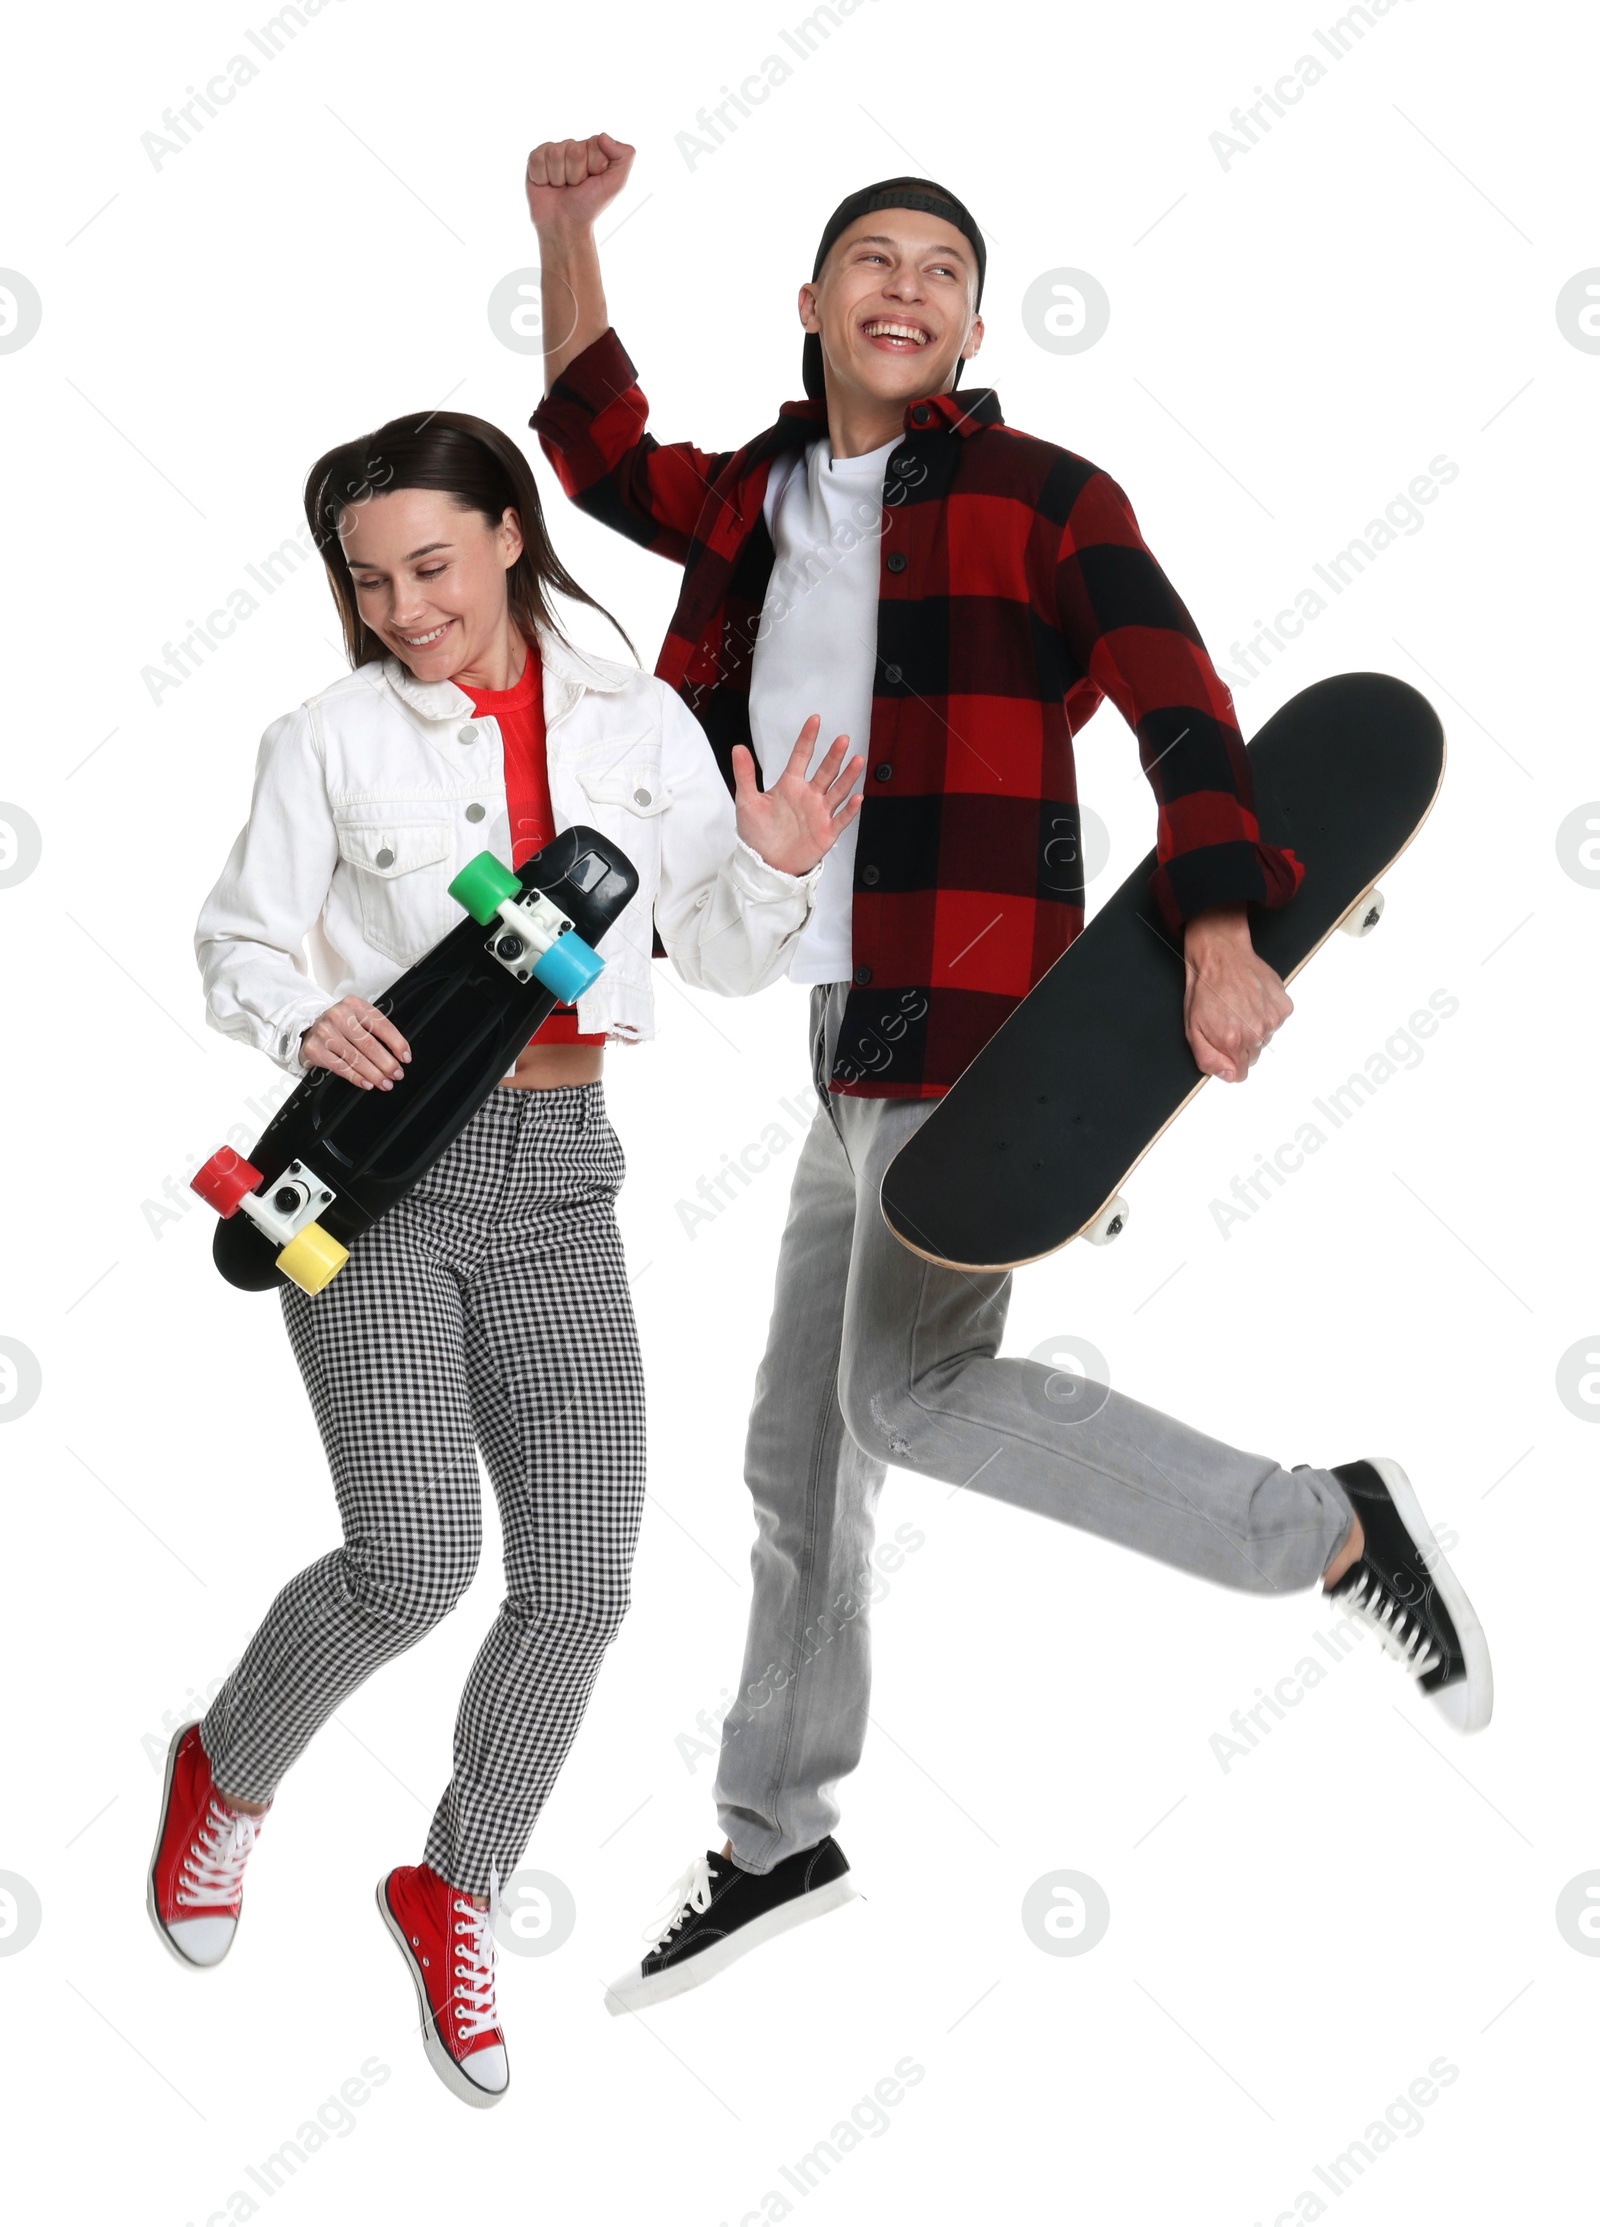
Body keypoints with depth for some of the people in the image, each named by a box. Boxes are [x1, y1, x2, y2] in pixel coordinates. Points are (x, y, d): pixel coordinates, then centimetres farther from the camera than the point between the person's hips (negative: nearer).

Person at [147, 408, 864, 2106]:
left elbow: (721, 958, 11)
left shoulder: (641, 722, 7)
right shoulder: (327, 741, 0)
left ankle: (452, 1889, 23)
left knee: (582, 1579, -2)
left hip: (558, 1170, 3)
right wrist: (305, 1020, -17)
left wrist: (774, 872, -10)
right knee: (416, 1561, -14)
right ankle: (226, 1771, 19)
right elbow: (237, 942, 4)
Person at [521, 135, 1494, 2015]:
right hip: (854, 1040, 7)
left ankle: (1327, 1528, -3)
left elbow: (1179, 706, -14)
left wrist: (1219, 934, -31)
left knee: (911, 1394, -18)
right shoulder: (766, 502, 15)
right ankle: (772, 1841, 26)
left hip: (972, 1012, -7)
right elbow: (603, 459, 30)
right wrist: (565, 233, 19)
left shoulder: (1041, 498, -2)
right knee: (798, 1449, 11)